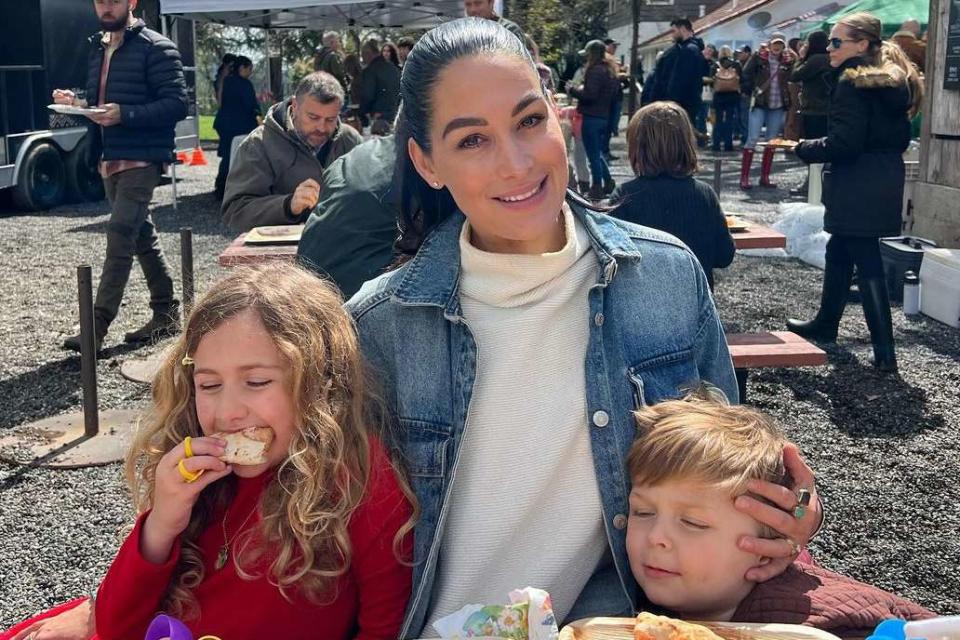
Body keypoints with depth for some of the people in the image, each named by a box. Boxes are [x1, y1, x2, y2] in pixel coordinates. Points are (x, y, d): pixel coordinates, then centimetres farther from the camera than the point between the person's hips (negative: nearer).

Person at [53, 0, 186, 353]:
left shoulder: (155, 48, -7)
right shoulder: (97, 49, 17)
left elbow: (177, 104, -15)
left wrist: (125, 114, -25)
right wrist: (77, 102, 3)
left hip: (141, 160, -8)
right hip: (110, 160, 8)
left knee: (120, 235, -13)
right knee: (142, 237, 13)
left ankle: (96, 329, -14)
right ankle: (167, 314, 22)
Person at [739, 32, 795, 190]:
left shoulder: (787, 61, 5)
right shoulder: (759, 57, -3)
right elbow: (746, 73, -1)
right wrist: (755, 87, -3)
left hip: (778, 106, 4)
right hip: (760, 104, -4)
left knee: (772, 141, 8)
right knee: (752, 139, -8)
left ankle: (765, 177, 15)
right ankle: (744, 177, -6)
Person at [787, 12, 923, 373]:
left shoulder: (852, 84, -16)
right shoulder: (895, 83, 12)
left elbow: (843, 143, -21)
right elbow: (900, 137, 16)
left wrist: (804, 149, -7)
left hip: (857, 189, -9)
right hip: (886, 183, 9)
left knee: (867, 265, -6)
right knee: (838, 251, 23)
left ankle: (885, 353, -3)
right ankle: (825, 325, 37)